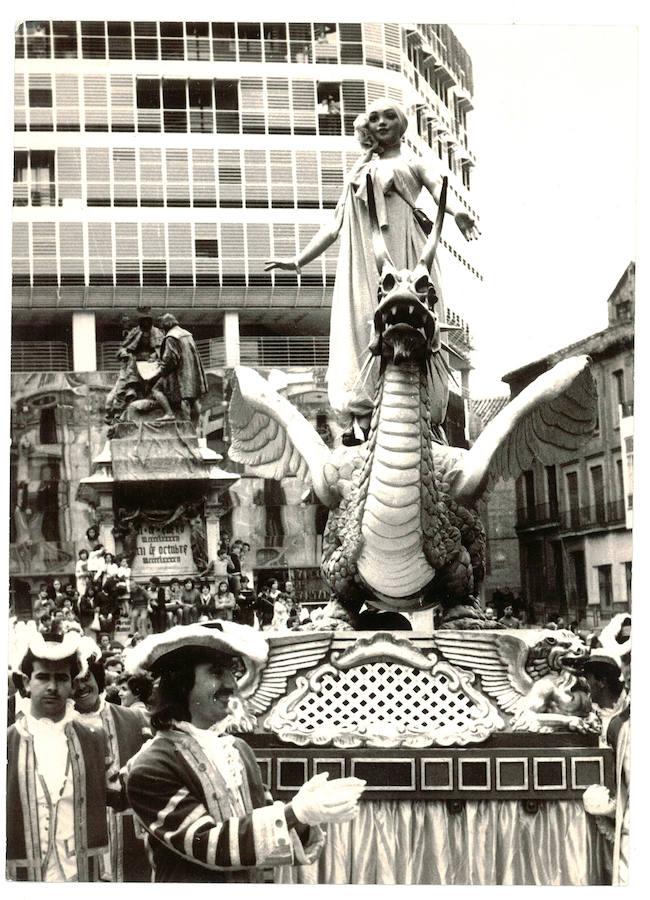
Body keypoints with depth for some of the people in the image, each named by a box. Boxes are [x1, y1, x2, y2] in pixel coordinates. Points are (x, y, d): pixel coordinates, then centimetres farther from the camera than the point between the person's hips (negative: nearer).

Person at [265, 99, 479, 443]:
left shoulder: (414, 163, 19)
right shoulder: (359, 172, 31)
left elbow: (439, 187, -3)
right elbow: (335, 224, 32)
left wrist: (456, 211, -27)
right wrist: (299, 260, 28)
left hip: (402, 250, -3)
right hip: (362, 259, 3)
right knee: (359, 326, -13)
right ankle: (361, 417, -20)